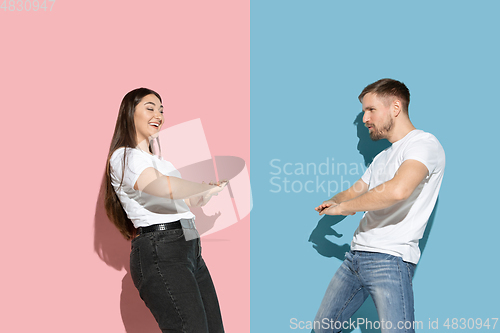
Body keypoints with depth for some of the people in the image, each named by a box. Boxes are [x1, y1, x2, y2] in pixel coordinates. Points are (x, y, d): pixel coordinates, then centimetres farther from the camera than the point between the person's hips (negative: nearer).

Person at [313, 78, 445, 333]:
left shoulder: (425, 144, -9)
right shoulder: (383, 157, 23)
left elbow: (398, 190, -28)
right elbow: (354, 191, 31)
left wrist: (344, 206, -13)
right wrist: (332, 202, 5)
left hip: (390, 259, -9)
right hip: (356, 255, 9)